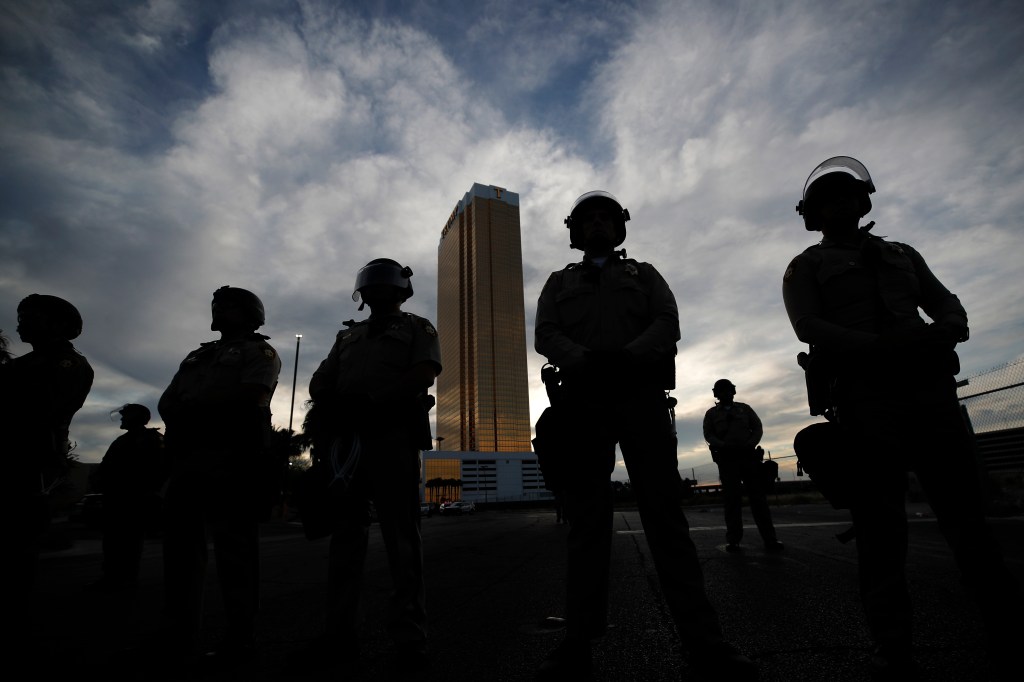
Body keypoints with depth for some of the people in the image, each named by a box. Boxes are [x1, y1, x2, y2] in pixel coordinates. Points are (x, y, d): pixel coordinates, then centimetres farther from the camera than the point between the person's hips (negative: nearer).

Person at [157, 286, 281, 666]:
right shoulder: (197, 356, 29)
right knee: (180, 544, 7)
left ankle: (239, 638, 1)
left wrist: (194, 407, -5)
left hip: (232, 454, -7)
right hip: (186, 455, 7)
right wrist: (183, 414, -3)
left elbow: (249, 396, -11)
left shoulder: (258, 351, 7)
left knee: (234, 548, -5)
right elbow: (167, 404, 19)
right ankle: (178, 638, 15)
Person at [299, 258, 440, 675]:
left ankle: (409, 640, 2)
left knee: (401, 539, -3)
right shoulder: (348, 335, 25)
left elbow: (424, 374, -7)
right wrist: (336, 408, -6)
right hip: (348, 438, 6)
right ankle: (341, 636, 15)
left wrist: (370, 401, -16)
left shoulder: (417, 328, 11)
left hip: (394, 435, -5)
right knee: (345, 536, 7)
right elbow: (319, 383, 17)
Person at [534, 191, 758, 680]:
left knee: (664, 510, -4)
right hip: (582, 400, 1)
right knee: (586, 519, 0)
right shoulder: (560, 282, 22)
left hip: (641, 394, 0)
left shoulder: (644, 274, 22)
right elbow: (546, 334, 6)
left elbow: (668, 323, 5)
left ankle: (702, 640, 1)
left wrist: (625, 357, -15)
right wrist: (586, 362, -15)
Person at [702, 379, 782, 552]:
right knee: (732, 500, -3)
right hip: (726, 459, -1)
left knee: (758, 497, -1)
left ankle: (770, 539, 1)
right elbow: (708, 435, 3)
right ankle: (733, 541, -1)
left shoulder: (745, 408, 16)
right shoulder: (711, 413, 12)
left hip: (748, 456, 1)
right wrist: (724, 446, -15)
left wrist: (749, 444, -9)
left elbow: (758, 428, 9)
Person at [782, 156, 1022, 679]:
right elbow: (809, 328, -5)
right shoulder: (805, 268, 11)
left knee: (964, 512, 3)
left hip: (929, 390, 4)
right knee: (880, 525, -4)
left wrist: (945, 330, -8)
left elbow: (948, 305, 18)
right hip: (862, 400, -4)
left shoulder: (902, 255, 26)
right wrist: (884, 347, -19)